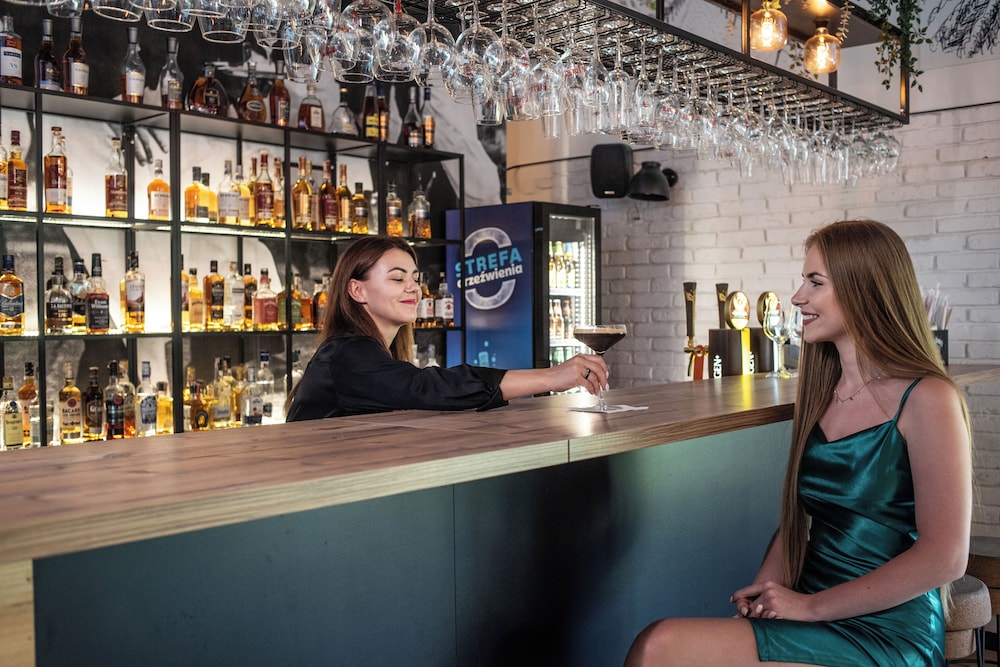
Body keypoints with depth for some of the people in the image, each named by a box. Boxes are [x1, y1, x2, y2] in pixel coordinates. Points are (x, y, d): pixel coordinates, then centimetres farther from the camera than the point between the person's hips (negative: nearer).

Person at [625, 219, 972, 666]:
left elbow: (944, 558, -15)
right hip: (814, 618, 6)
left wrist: (811, 605, -14)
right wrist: (763, 593, -3)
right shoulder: (820, 393, 12)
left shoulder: (926, 400, -9)